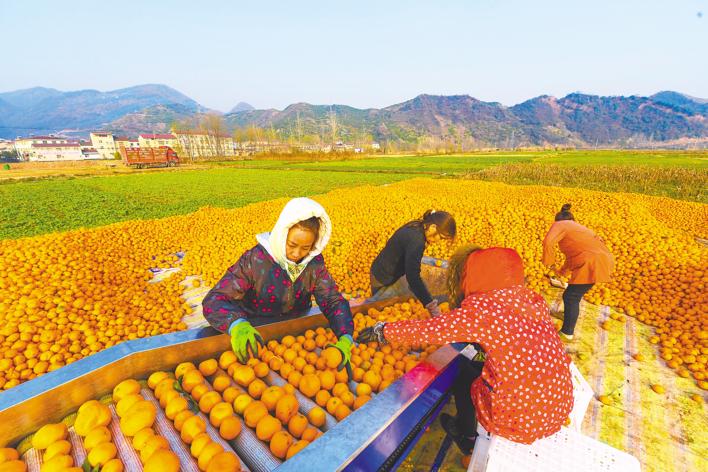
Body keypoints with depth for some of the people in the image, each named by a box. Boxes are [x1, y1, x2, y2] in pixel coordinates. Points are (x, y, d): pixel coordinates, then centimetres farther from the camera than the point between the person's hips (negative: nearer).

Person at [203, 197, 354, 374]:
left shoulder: (314, 263, -9)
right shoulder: (254, 260, -20)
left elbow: (334, 301, -10)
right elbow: (213, 301, -23)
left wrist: (345, 338, -29)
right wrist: (237, 325, -45)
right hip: (256, 336, 0)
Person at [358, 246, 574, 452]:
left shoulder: (480, 309, -20)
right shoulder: (530, 298, 0)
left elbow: (424, 330, -15)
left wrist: (382, 330, -2)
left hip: (521, 422, -6)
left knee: (463, 372, 17)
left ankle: (466, 435, 42)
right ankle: (466, 430, 44)